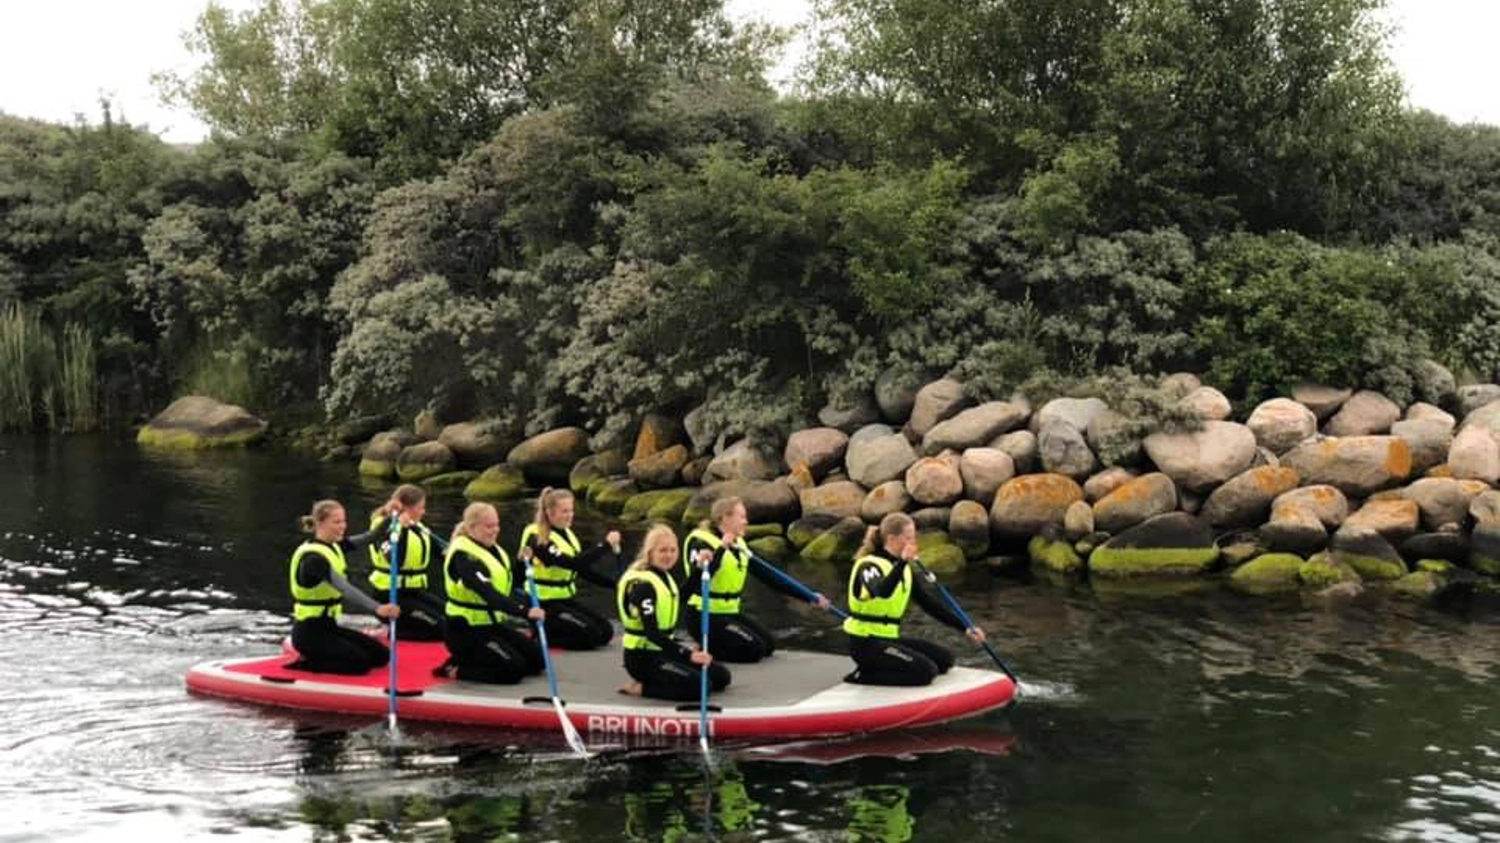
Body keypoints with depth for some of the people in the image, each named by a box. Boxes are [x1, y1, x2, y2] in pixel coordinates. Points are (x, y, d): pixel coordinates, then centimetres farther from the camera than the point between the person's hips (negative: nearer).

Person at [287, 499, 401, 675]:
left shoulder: (333, 546, 6)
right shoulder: (313, 557, -23)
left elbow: (368, 538, 1)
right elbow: (344, 588, -37)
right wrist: (377, 608, -49)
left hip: (328, 626, 9)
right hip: (309, 631, -9)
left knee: (381, 655, 7)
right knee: (361, 662, -18)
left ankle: (315, 654, 11)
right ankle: (306, 662, -4)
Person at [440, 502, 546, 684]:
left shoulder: (493, 550, 8)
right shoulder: (463, 556, -22)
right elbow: (488, 594, -35)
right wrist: (524, 612, -43)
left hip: (494, 624, 9)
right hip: (466, 630, -9)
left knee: (536, 658, 7)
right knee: (513, 669, -22)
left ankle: (469, 660, 12)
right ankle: (456, 669, -4)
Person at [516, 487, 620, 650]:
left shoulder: (566, 534, 8)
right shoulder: (538, 540, -19)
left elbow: (585, 571, 10)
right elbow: (574, 563, -31)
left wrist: (616, 584, -2)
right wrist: (606, 545, -30)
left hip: (565, 600, 9)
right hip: (545, 605, -9)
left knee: (606, 631, 1)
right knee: (591, 635, -18)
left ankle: (547, 630, 10)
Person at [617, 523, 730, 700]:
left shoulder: (664, 576, 8)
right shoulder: (642, 584, -21)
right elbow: (651, 632, -29)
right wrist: (688, 654, -36)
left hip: (662, 649, 10)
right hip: (644, 657, -10)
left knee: (721, 676, 7)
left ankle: (655, 680, 8)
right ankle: (640, 688, -12)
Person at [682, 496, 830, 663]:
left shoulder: (738, 545, 8)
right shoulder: (702, 543, -16)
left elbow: (767, 575, 8)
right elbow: (699, 579, -33)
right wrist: (721, 549, -40)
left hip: (730, 612, 9)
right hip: (705, 617, -9)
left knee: (769, 643, 5)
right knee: (754, 649, -17)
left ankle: (711, 645, 11)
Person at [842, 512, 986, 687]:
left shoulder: (903, 569, 12)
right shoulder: (869, 565, -15)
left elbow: (928, 603, 13)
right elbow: (882, 592, -38)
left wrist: (964, 628, 8)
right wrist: (902, 562, -50)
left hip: (889, 639, 9)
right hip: (866, 643, -9)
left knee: (944, 660, 1)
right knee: (926, 671, -20)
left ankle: (877, 669, 2)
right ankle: (863, 676, -11)